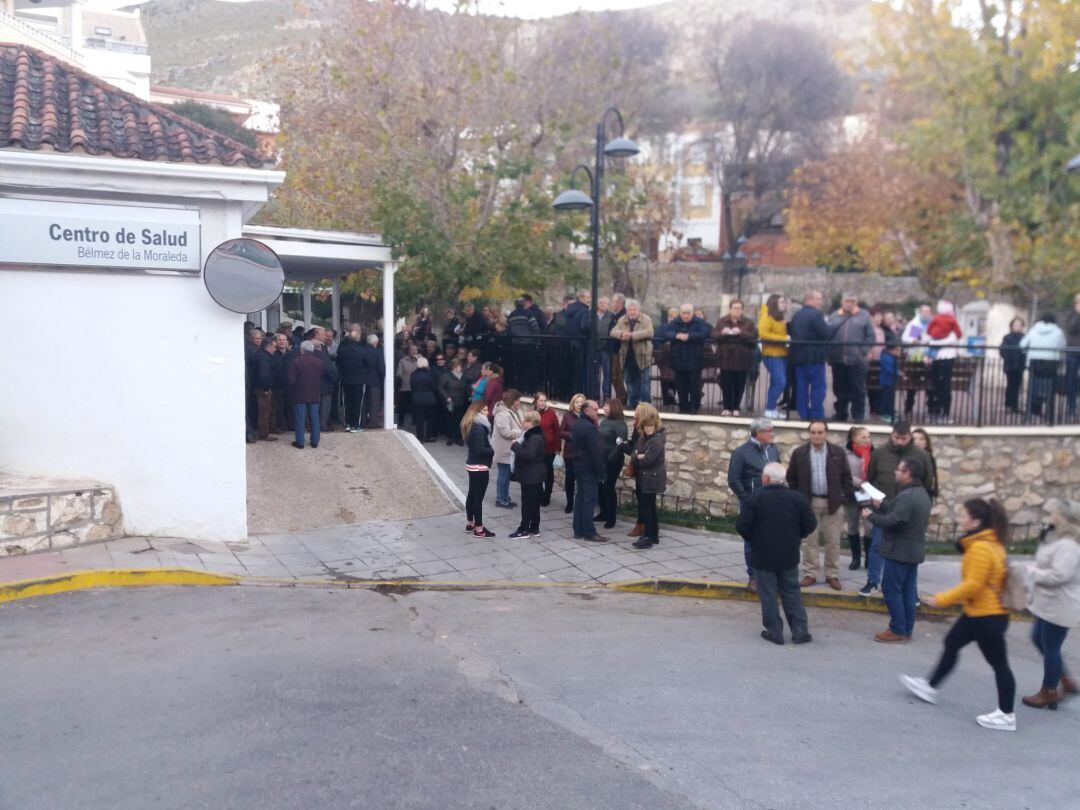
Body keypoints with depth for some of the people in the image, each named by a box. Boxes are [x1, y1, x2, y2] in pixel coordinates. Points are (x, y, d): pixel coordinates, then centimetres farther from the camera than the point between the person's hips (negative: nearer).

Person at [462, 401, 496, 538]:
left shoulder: (470, 426, 9)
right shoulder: (479, 428, -21)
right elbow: (480, 450, -24)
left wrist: (489, 450, 0)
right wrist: (493, 451, -9)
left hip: (472, 465, 10)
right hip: (480, 467, -10)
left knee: (472, 494, 18)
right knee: (478, 497, -3)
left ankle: (470, 524, 30)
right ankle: (479, 529, 2)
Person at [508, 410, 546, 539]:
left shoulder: (535, 437, -20)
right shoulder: (532, 435, 13)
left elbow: (528, 455, -30)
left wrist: (515, 446, -20)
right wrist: (518, 447, 5)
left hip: (531, 476, -10)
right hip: (533, 476, 10)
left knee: (527, 503, -3)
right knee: (534, 502, 14)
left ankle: (524, 530, 2)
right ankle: (534, 529, 20)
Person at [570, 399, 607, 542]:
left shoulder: (577, 425, 11)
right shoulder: (590, 428, -20)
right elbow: (596, 452, -21)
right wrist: (600, 472, -17)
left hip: (579, 467, 10)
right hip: (589, 470, -10)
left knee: (580, 498, 12)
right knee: (589, 501, -5)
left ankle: (578, 531, 17)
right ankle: (589, 533, -2)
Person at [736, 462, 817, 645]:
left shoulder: (755, 498, -15)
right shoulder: (798, 498, -6)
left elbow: (742, 526, -15)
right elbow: (810, 525, 0)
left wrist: (751, 539, 5)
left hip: (763, 555, -3)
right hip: (789, 556, 3)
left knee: (768, 594, 8)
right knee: (791, 592, 16)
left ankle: (774, 632, 11)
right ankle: (800, 631, 14)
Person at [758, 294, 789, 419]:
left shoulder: (780, 318, 16)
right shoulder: (767, 317, -8)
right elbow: (763, 333, -19)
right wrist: (784, 338, -19)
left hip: (782, 354, 9)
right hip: (772, 354, -9)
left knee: (776, 383, 10)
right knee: (780, 382, -15)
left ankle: (771, 409, 16)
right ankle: (769, 410, -8)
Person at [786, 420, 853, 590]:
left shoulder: (838, 452, -1)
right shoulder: (799, 453, -2)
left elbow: (846, 477, 4)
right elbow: (791, 477, 5)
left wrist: (844, 497, -2)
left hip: (833, 503, 0)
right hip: (808, 502, 0)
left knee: (833, 542, 5)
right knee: (809, 540, 5)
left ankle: (832, 575, 15)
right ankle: (810, 574, 13)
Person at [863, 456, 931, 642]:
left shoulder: (906, 497, -23)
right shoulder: (922, 494, 11)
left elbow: (892, 521, -26)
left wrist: (871, 516, -11)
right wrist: (881, 506, 12)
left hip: (899, 552, -10)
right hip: (914, 551, 10)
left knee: (891, 589, -2)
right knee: (908, 590, 13)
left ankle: (897, 630, 1)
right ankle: (907, 630, 18)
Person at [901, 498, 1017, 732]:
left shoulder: (981, 548, -25)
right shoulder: (991, 542, 6)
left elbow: (973, 585, -27)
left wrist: (941, 599, -20)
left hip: (987, 616, -10)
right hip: (977, 612, 10)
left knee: (998, 663, 2)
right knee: (951, 644, 18)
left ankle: (1006, 715, 14)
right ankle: (930, 687, 30)